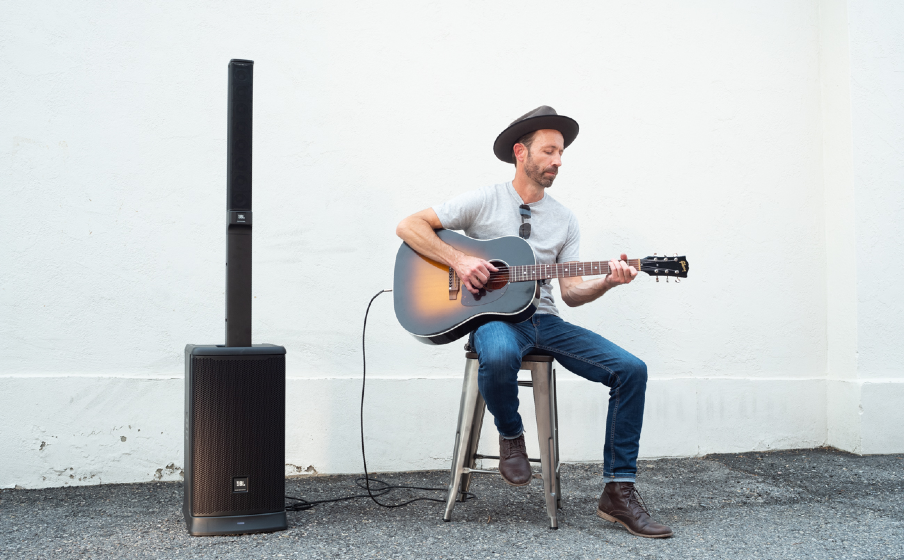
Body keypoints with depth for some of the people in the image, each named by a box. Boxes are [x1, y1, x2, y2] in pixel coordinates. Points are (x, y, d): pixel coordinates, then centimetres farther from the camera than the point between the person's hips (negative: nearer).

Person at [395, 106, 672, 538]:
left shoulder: (565, 220, 15)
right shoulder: (485, 201, 1)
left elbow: (571, 293, 10)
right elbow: (408, 226, -4)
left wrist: (606, 282, -11)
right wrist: (458, 260, -16)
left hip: (544, 321, 5)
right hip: (495, 317, -5)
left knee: (631, 369, -14)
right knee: (498, 357, -43)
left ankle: (618, 493, -7)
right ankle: (510, 436, -7)